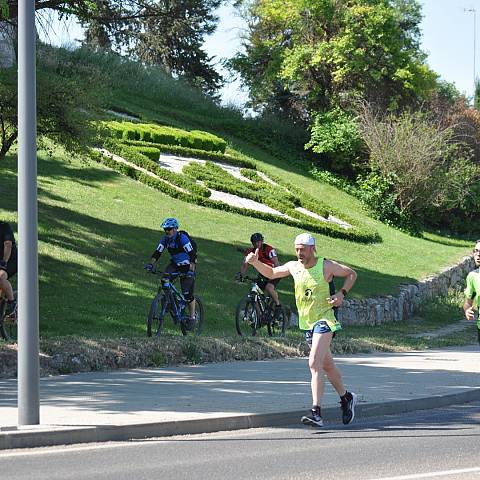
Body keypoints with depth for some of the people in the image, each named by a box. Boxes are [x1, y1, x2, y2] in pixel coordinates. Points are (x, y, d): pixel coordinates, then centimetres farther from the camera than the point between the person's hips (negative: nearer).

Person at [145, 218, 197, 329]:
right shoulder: (165, 239, -6)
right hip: (175, 264, 5)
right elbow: (157, 252, -8)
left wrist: (191, 270, -39)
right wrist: (151, 264, -24)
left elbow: (192, 254, -28)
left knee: (187, 293, -9)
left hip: (187, 265, -5)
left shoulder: (182, 238, -24)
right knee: (165, 279, -24)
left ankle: (192, 317, 6)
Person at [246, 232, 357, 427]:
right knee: (327, 365, 18)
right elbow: (271, 273, 19)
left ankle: (316, 413, -26)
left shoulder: (326, 266, -10)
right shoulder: (293, 266, 4)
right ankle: (346, 398, 39)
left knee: (314, 363, -21)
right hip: (306, 323, 6)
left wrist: (342, 294, -10)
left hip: (324, 320, -6)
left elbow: (351, 274, 4)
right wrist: (255, 262, 3)